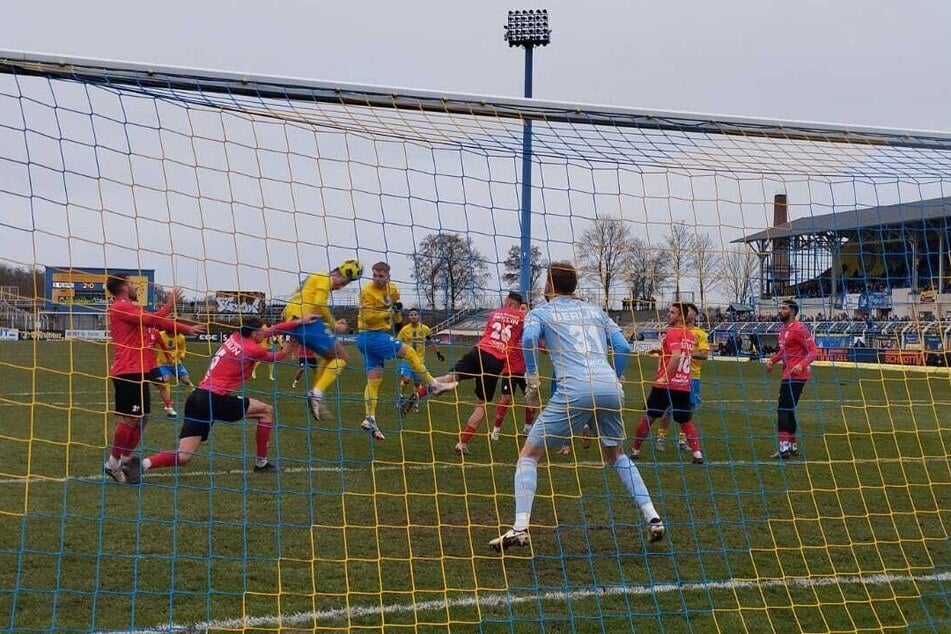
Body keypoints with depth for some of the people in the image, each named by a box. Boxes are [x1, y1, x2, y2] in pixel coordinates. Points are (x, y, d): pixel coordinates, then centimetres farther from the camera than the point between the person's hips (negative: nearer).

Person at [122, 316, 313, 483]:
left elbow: (267, 332, 29)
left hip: (197, 398, 7)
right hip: (216, 400, -7)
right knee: (267, 411, 11)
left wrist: (298, 322, 34)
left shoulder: (236, 337, 17)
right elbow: (272, 357, 20)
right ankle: (261, 463, 18)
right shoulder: (253, 349, -3)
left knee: (183, 457, 4)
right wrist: (286, 351, 41)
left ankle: (144, 464, -20)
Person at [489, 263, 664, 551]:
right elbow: (623, 347, 18)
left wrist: (532, 379, 0)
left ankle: (520, 528, -8)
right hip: (610, 387, 5)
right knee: (616, 455, 27)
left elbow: (529, 339, -7)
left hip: (575, 389, -4)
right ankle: (653, 519, 18)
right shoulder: (595, 311, 26)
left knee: (529, 454, 7)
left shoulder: (540, 313, 15)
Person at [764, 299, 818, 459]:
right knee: (788, 410, 16)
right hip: (787, 374, 10)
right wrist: (773, 360, 14)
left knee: (783, 410, -12)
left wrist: (801, 365, -31)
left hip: (796, 375, -10)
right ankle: (792, 446, 26)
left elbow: (813, 351, -17)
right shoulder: (783, 329, 13)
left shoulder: (799, 329, -15)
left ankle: (784, 447, -11)